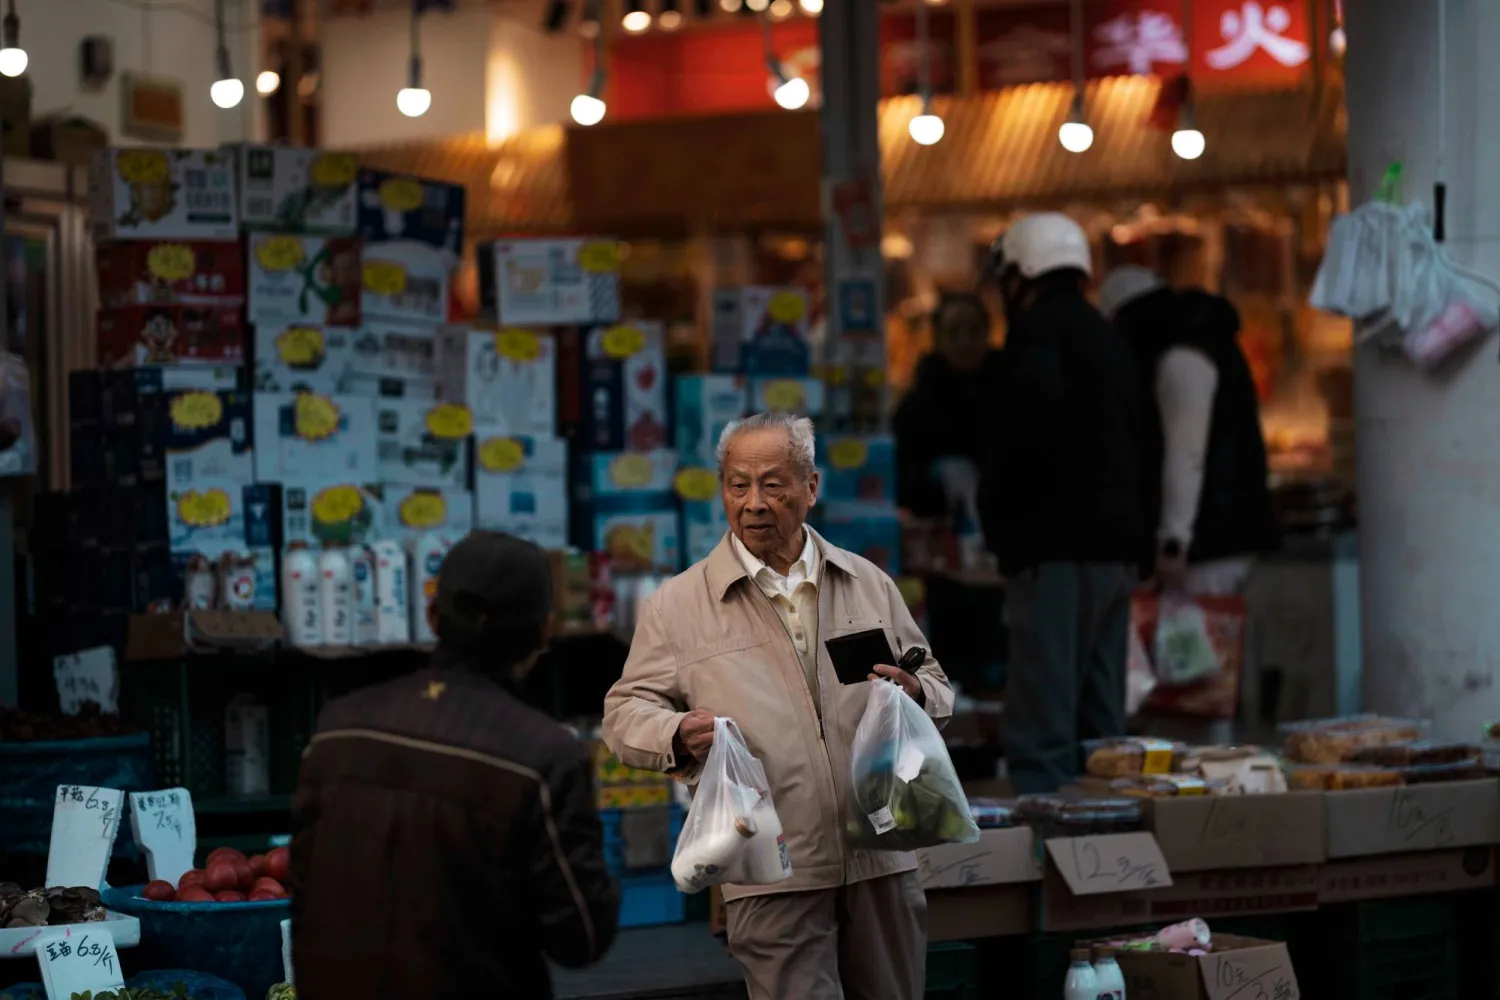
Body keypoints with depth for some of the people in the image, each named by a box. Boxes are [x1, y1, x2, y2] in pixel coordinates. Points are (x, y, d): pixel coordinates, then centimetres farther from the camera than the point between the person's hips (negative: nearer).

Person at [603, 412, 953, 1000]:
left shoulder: (869, 584, 11)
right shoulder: (678, 605, 3)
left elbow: (935, 685, 18)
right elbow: (626, 711, 3)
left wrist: (914, 694, -6)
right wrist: (678, 736, -18)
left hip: (883, 862, 3)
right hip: (773, 878, -3)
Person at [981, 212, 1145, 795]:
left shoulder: (1039, 327, -5)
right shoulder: (1107, 338, 23)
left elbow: (1035, 402, -25)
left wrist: (998, 507, -13)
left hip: (1055, 544, -9)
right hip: (1114, 545, 9)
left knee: (1041, 727, -12)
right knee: (1100, 719, 12)